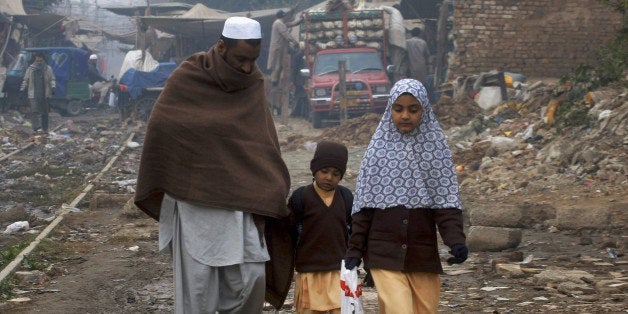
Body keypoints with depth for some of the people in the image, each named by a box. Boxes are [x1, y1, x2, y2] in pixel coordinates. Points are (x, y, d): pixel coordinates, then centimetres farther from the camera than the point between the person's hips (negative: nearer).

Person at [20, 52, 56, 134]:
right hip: (33, 95, 0)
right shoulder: (30, 69, 9)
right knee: (35, 112, -13)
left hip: (45, 95, 0)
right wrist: (21, 90, 8)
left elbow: (52, 79, 6)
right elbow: (25, 81, 15)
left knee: (44, 112, 6)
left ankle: (44, 129, 16)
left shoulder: (48, 69, 7)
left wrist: (53, 87, -11)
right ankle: (38, 128, -20)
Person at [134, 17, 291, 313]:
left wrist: (273, 196, 1)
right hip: (194, 201, -3)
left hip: (239, 203, 3)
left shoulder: (253, 84, 3)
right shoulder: (186, 79, -8)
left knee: (250, 278, -1)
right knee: (196, 284, 1)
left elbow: (264, 143, 6)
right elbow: (159, 131, -2)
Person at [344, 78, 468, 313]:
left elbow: (446, 200, -1)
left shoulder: (436, 147, 4)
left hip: (424, 256, 2)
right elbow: (363, 205, 6)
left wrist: (456, 239, -16)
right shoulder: (379, 148, 4)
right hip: (385, 255, -1)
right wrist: (354, 250, 1)